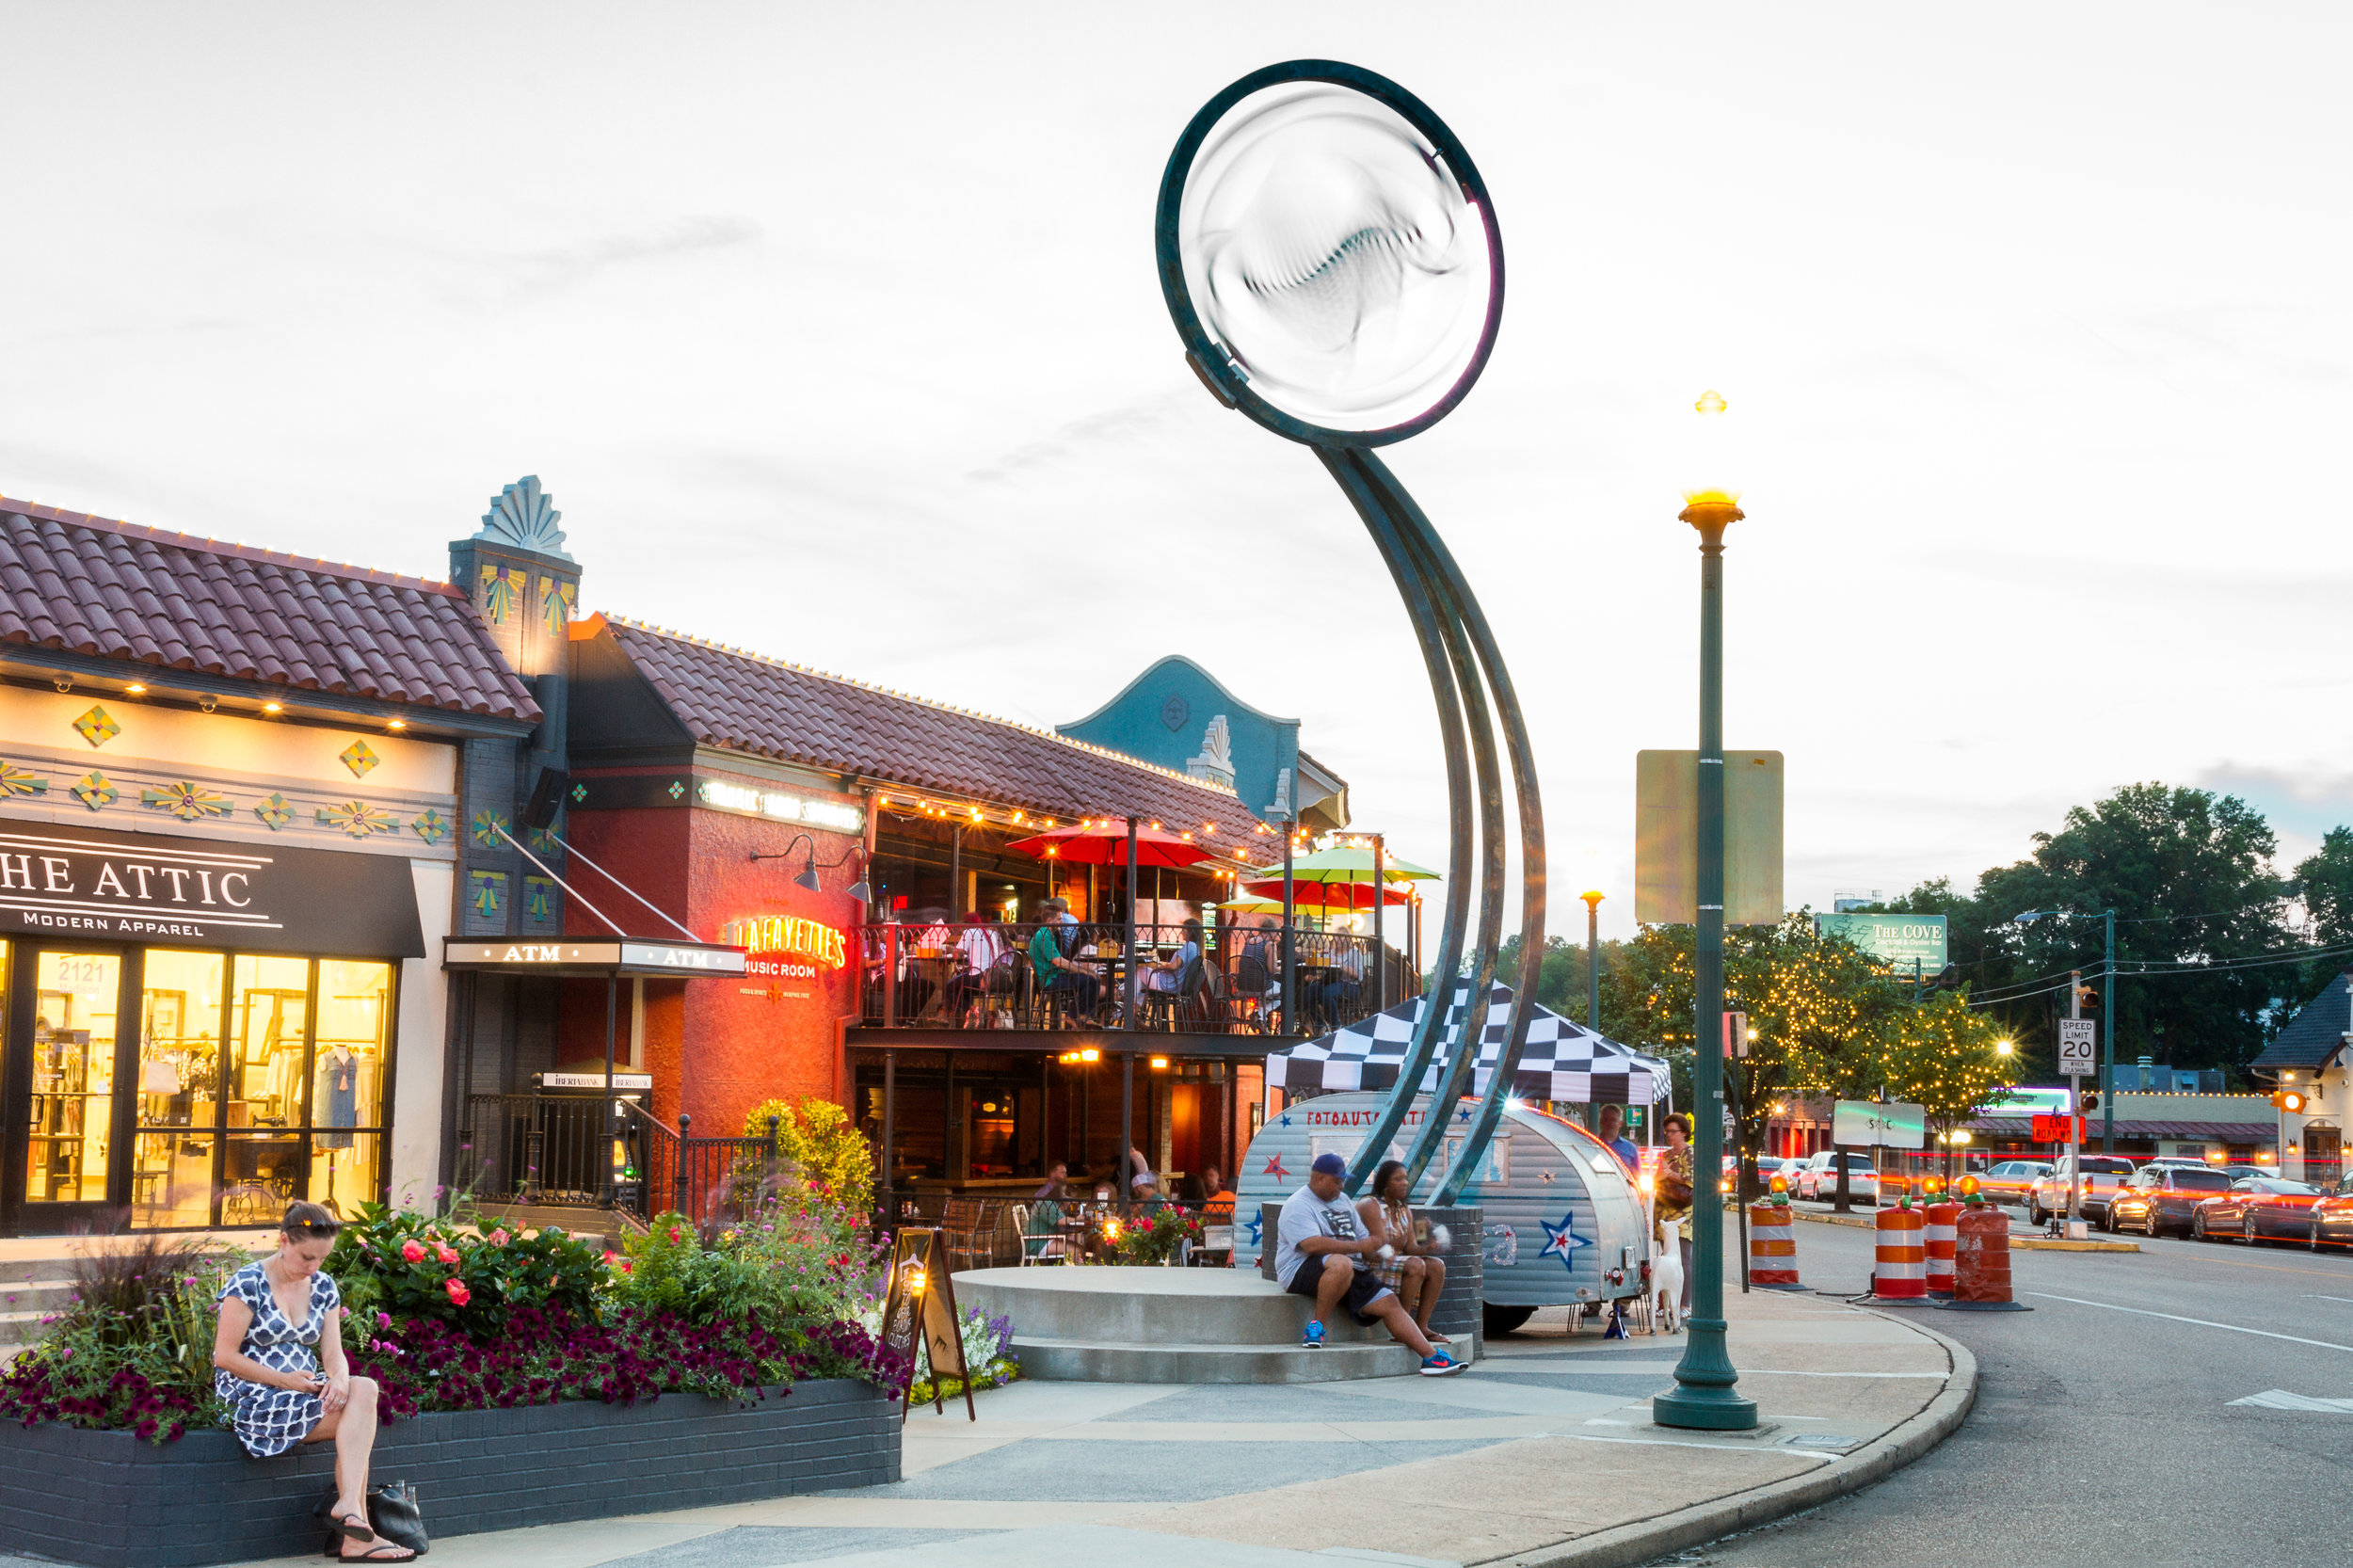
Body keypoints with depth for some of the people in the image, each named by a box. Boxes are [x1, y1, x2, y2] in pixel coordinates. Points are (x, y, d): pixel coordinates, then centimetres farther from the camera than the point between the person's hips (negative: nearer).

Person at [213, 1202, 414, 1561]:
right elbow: (224, 1356, -11)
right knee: (361, 1415, -24)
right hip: (254, 1399, -6)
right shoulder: (248, 1284, -7)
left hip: (305, 1393, 6)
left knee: (365, 1388, -26)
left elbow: (333, 1354, 7)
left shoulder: (323, 1287, 12)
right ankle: (354, 1520, -26)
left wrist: (340, 1379, -18)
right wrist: (284, 1380, -19)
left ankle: (348, 1506, -34)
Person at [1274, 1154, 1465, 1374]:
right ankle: (1316, 1326, -26)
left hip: (1352, 1274, 8)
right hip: (1302, 1272, -8)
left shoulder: (1343, 1201, 23)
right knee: (1342, 1264, -39)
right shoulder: (1297, 1205, -6)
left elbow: (1362, 1237, 25)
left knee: (1389, 1302, -7)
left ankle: (1432, 1357, -8)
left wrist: (1376, 1252, 1)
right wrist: (1358, 1246, -20)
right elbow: (1313, 1244, -22)